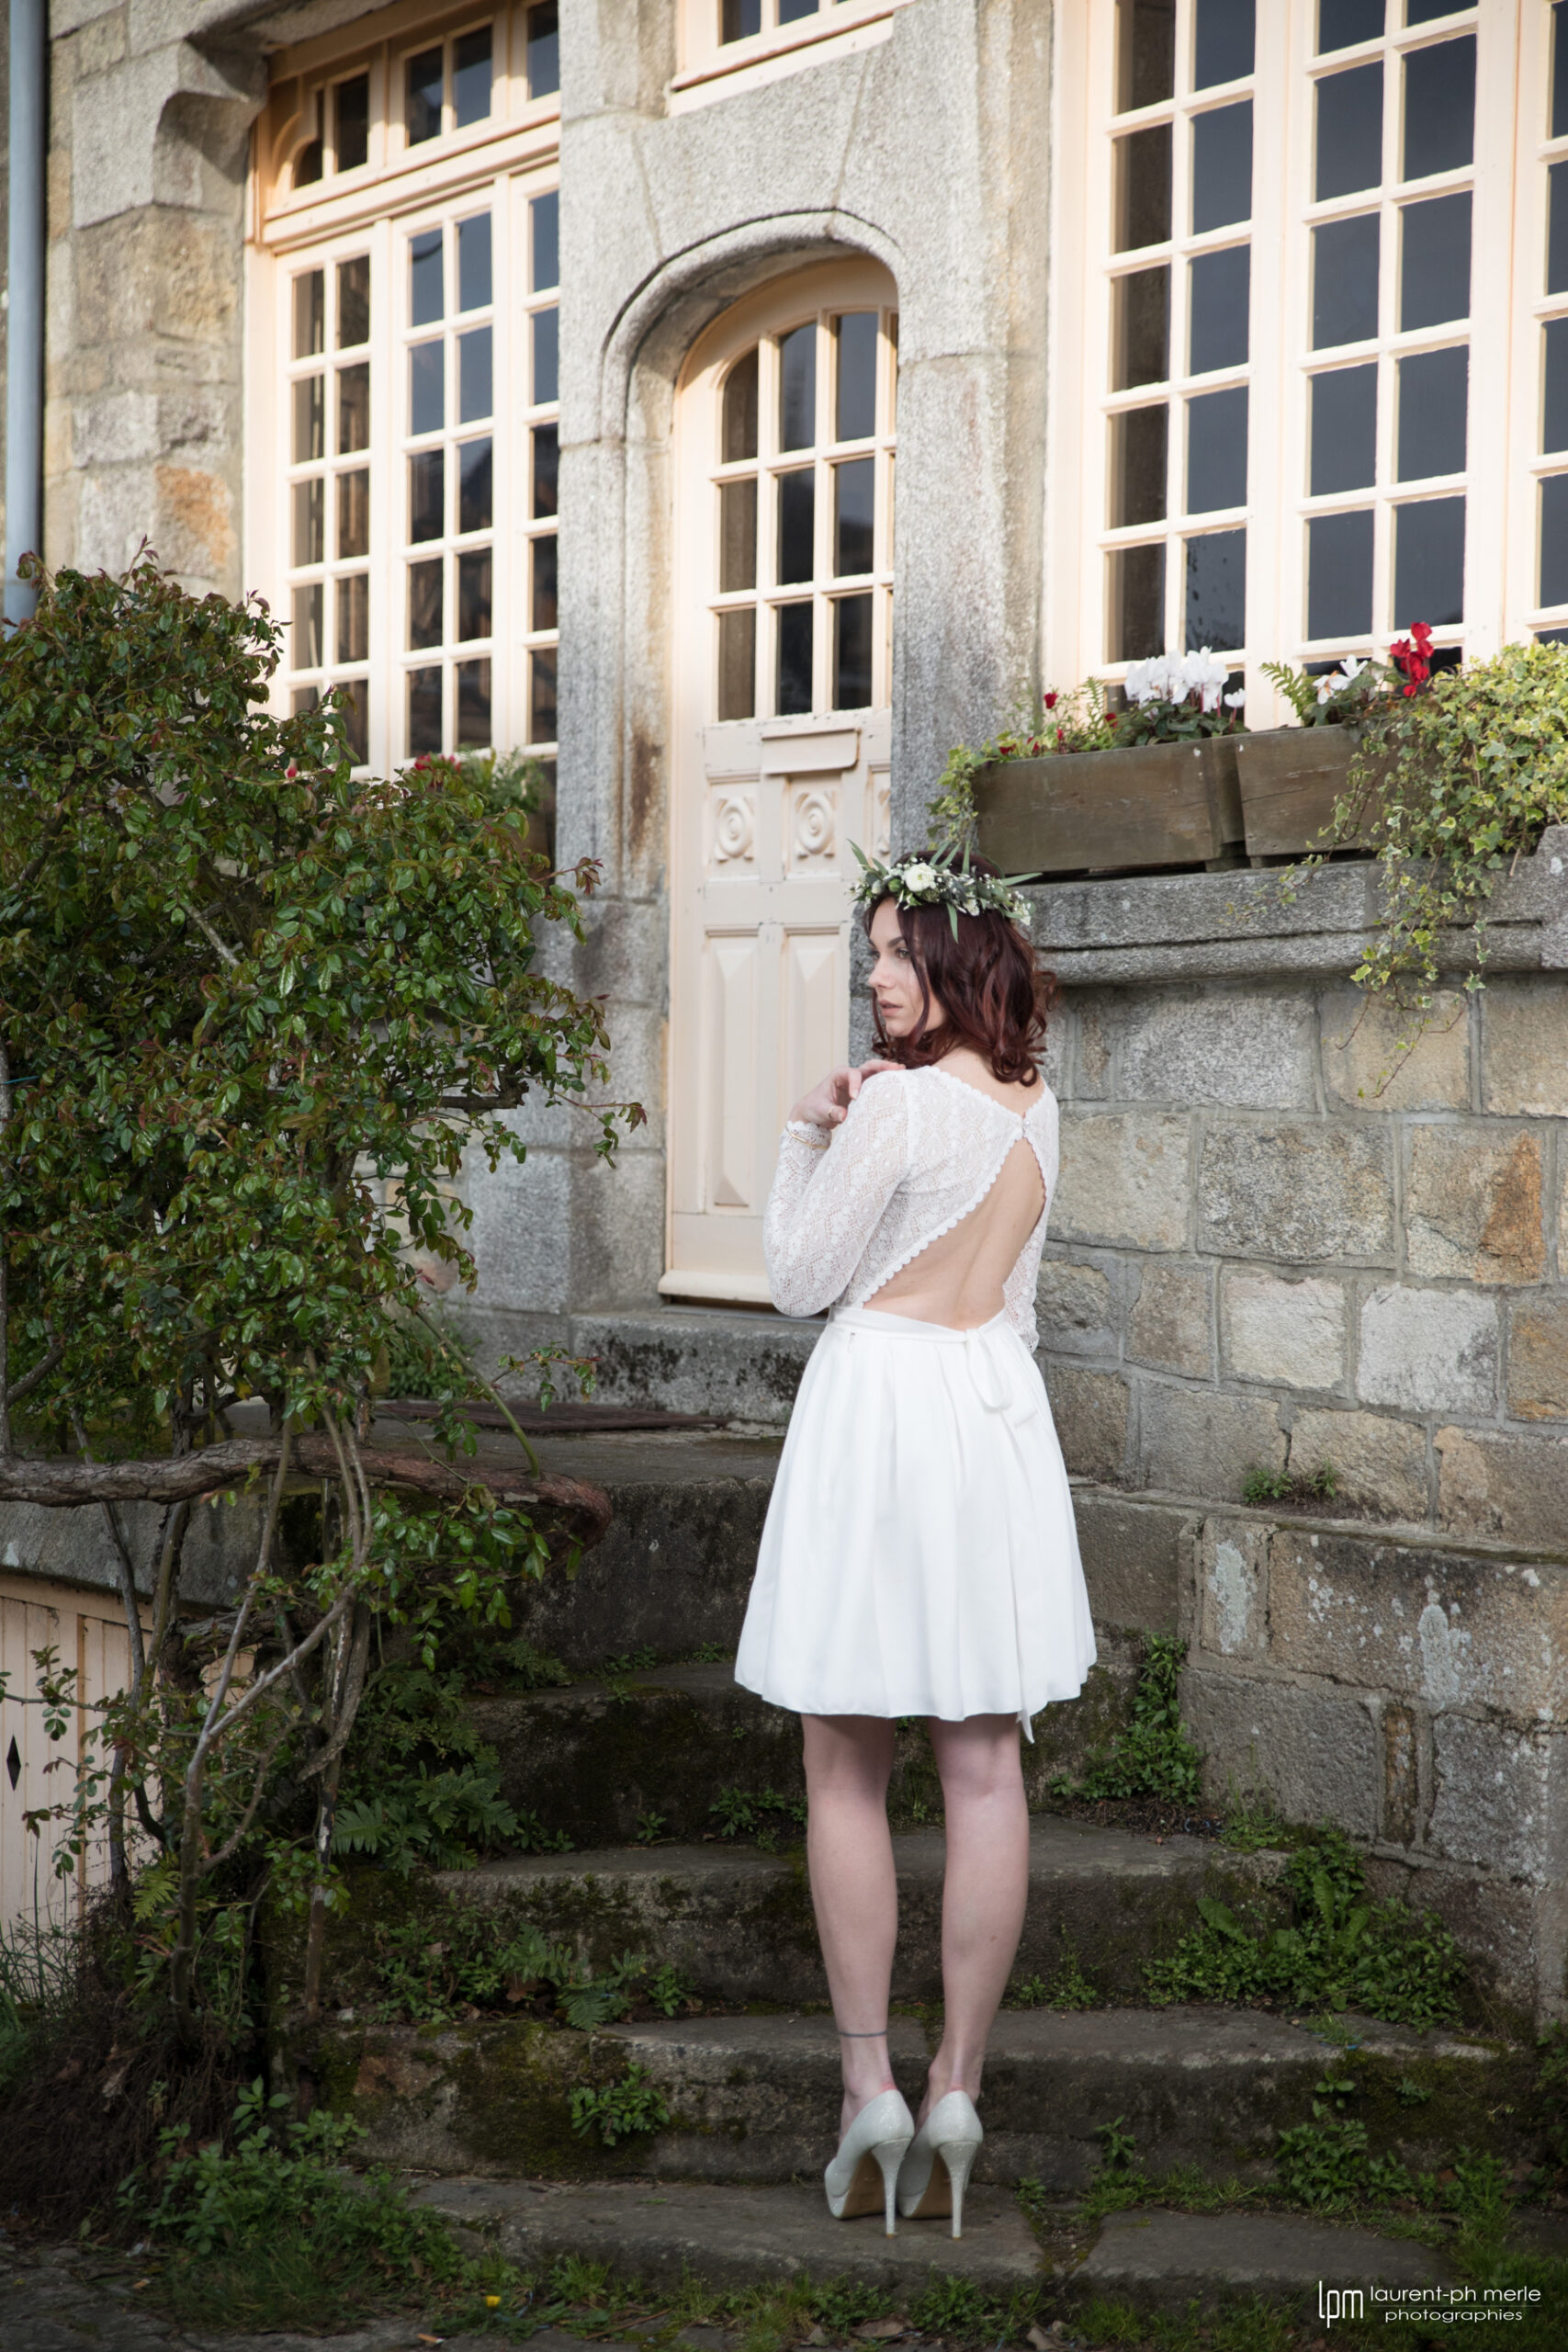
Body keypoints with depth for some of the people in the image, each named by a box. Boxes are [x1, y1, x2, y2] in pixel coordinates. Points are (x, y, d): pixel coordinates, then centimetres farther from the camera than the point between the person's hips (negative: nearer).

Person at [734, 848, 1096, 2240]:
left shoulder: (897, 1100, -15)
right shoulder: (1036, 1107, 8)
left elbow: (802, 1278, -8)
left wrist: (808, 1142, 4)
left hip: (878, 1398, -6)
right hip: (998, 1408, 6)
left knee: (847, 1772, 4)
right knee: (986, 1769, 5)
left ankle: (869, 2086, 5)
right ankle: (958, 2087, 10)